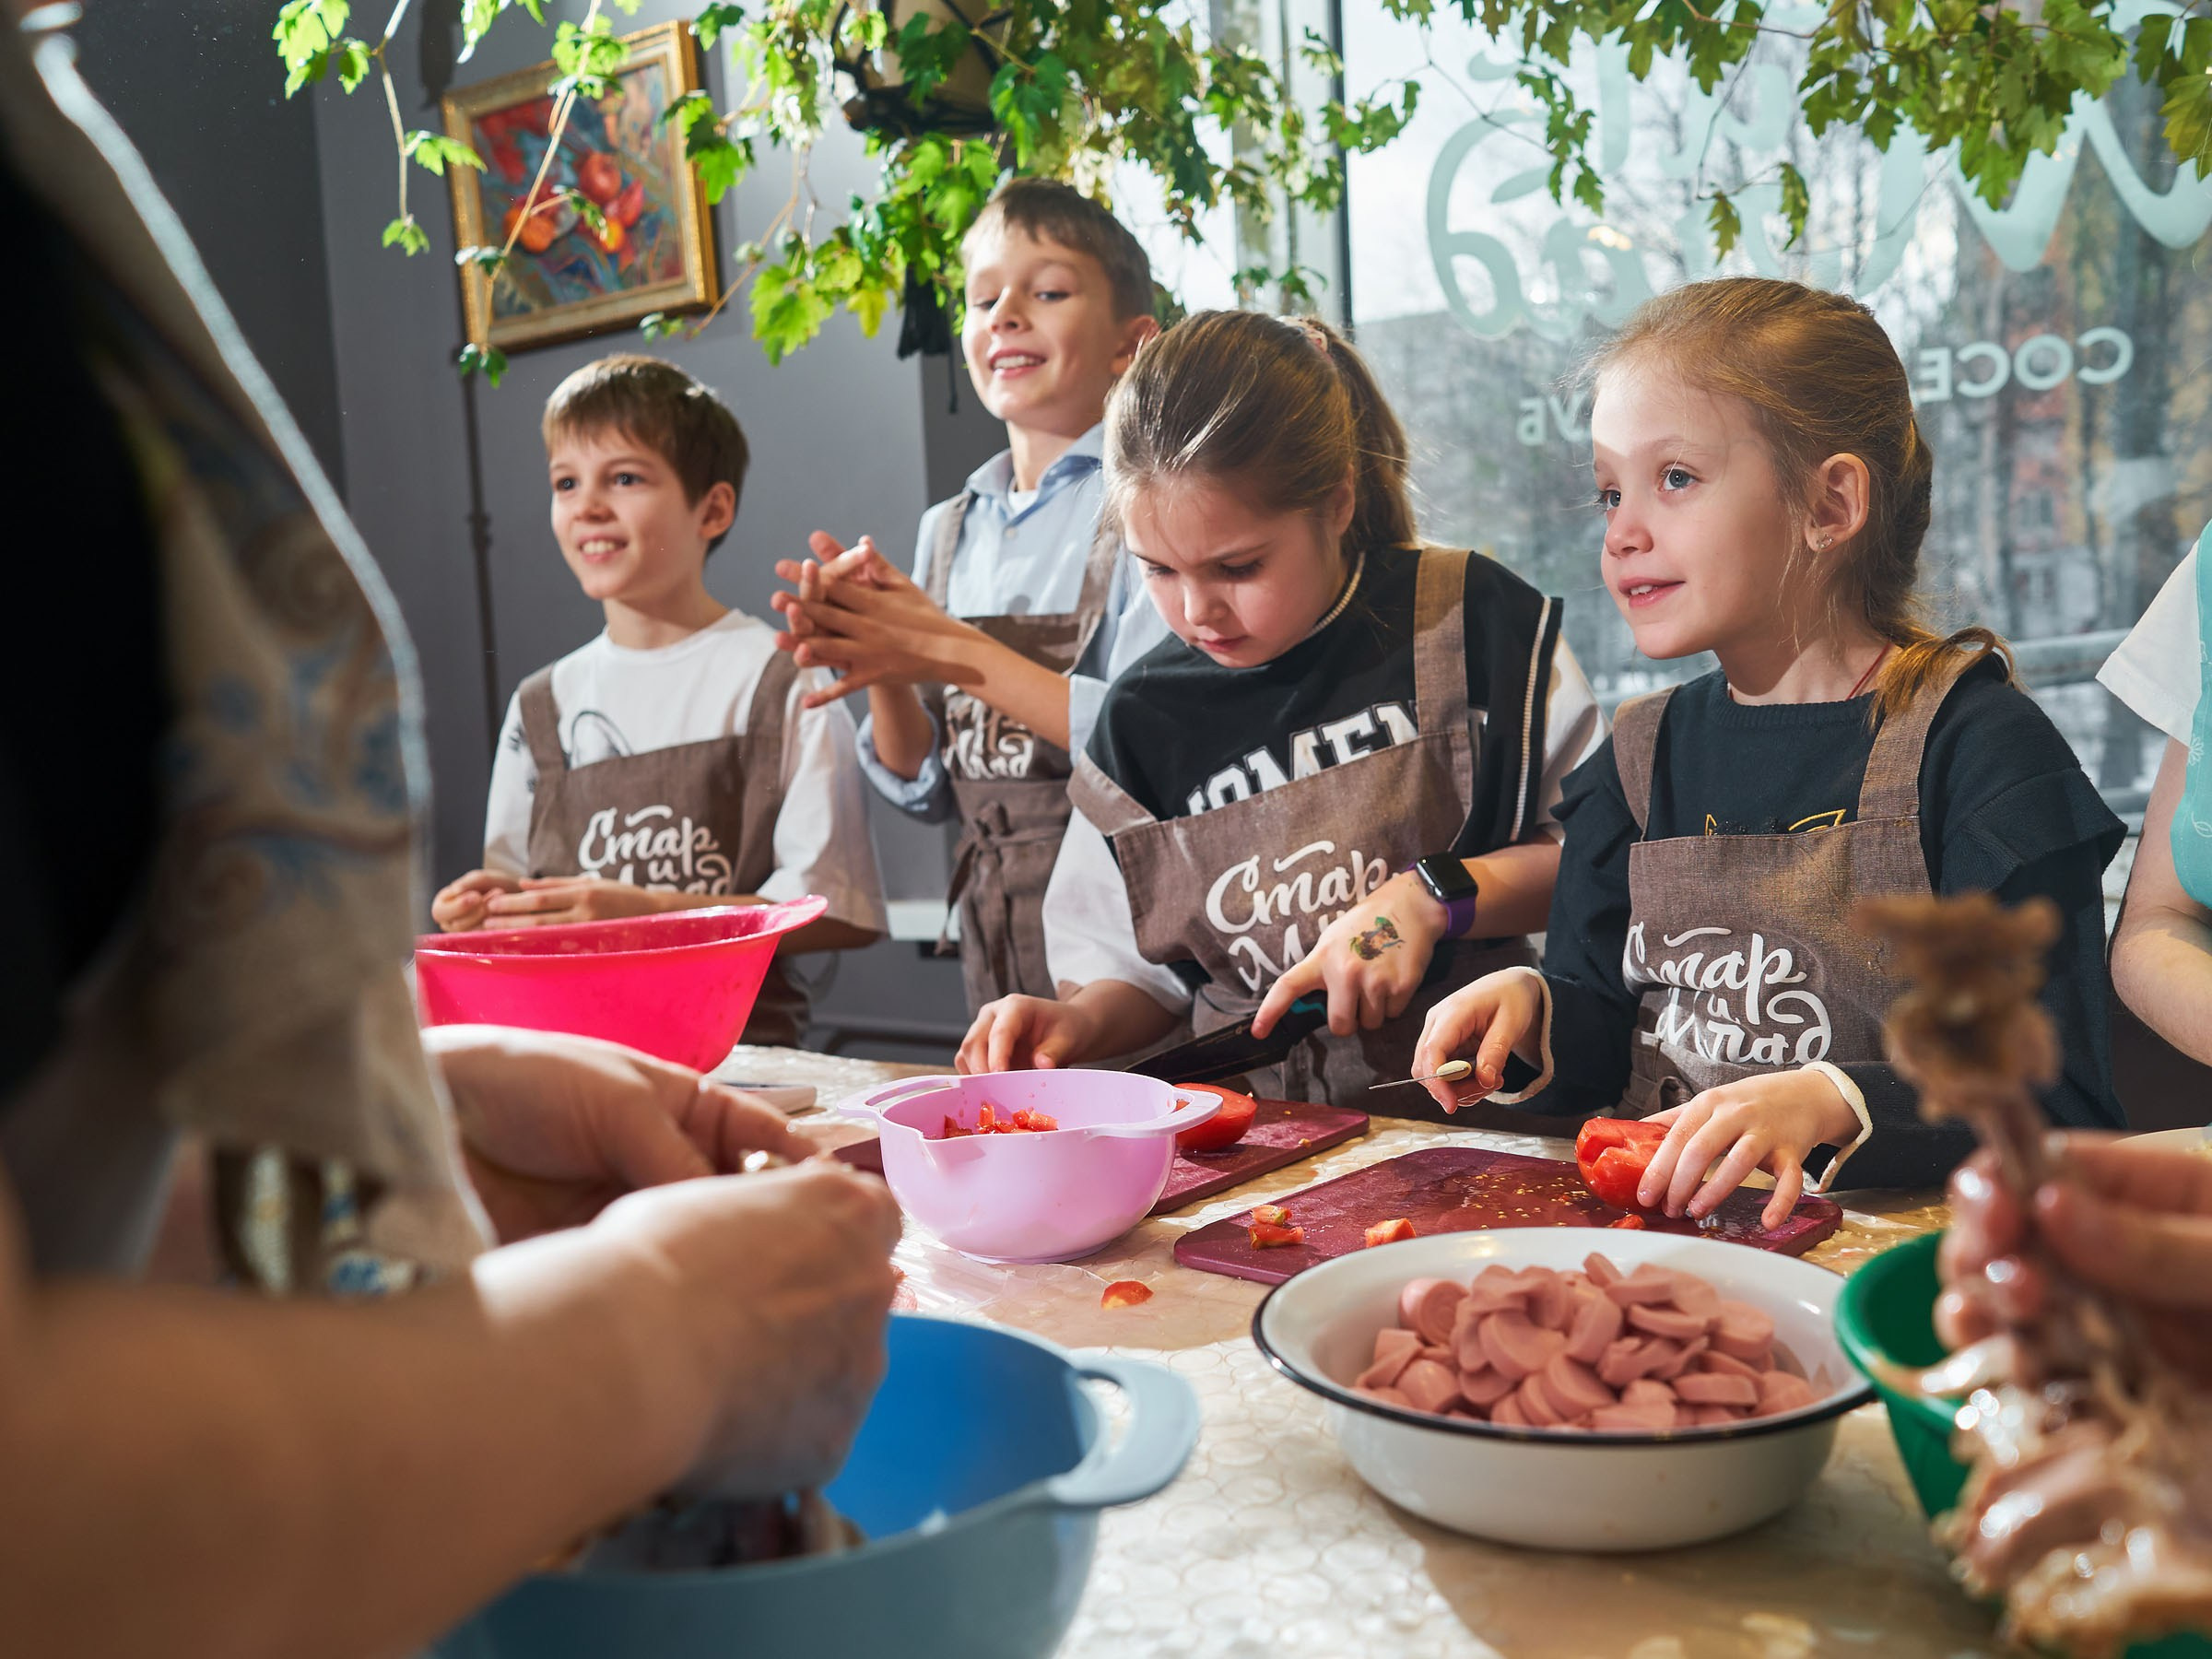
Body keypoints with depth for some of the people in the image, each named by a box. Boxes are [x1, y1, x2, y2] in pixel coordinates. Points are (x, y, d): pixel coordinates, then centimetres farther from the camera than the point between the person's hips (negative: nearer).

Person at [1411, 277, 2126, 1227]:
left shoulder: (1977, 745, -6)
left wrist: (1836, 1103, -26)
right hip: (1650, 1224, 4)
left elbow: (2057, 1103, -10)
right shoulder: (1641, 759, 11)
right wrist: (1534, 1012, -6)